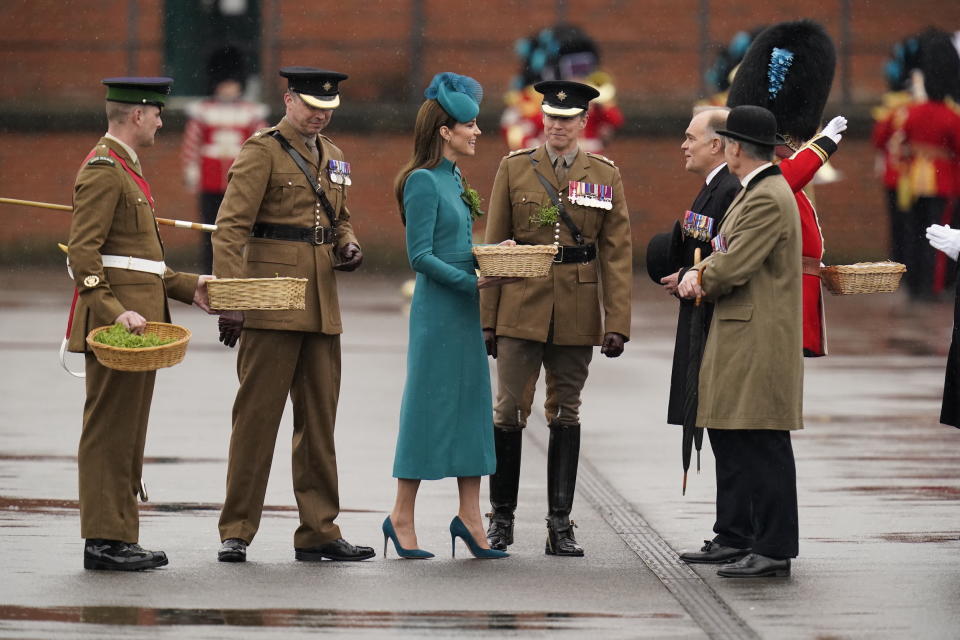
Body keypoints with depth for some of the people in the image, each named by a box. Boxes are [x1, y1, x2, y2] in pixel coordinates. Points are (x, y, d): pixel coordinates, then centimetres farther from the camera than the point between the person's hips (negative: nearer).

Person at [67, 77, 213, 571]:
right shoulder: (103, 171, -12)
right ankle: (104, 540, -5)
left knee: (128, 432, 11)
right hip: (118, 322, -10)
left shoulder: (125, 169, 21)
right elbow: (83, 252, -19)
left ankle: (121, 538, 14)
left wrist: (187, 287, 14)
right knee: (109, 428, -7)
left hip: (139, 318, 10)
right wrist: (113, 312, -28)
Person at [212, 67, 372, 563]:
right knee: (257, 416, -4)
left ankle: (318, 532, 14)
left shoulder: (332, 157, 16)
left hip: (321, 307, 7)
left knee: (319, 420, 8)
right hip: (271, 304, -7)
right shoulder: (263, 150, -6)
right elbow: (230, 228, -12)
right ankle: (236, 532, 2)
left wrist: (347, 246, 5)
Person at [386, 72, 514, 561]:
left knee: (471, 401, 7)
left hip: (464, 306, 9)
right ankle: (402, 517, 5)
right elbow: (420, 255, -16)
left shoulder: (453, 180, 14)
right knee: (429, 404, -4)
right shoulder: (423, 181, -12)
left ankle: (469, 516, 10)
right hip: (437, 306, -9)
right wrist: (471, 281, -20)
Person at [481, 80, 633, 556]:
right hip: (521, 309, -1)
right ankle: (501, 517, 10)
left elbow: (616, 255, 3)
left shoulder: (605, 176, 5)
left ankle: (560, 525, 9)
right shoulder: (514, 168, 5)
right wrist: (487, 317, 0)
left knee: (565, 414, 5)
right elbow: (494, 245, 5)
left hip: (577, 316, 1)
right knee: (509, 411, -2)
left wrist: (617, 323, -5)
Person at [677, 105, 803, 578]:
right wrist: (702, 273, 0)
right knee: (728, 438, 15)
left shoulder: (768, 199, -17)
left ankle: (774, 549, -7)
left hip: (759, 341, -11)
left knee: (763, 445, -9)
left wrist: (699, 280, -1)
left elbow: (734, 268, -22)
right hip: (737, 341, 11)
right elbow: (728, 254, 22)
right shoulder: (753, 193, 17)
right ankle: (735, 537, 23)